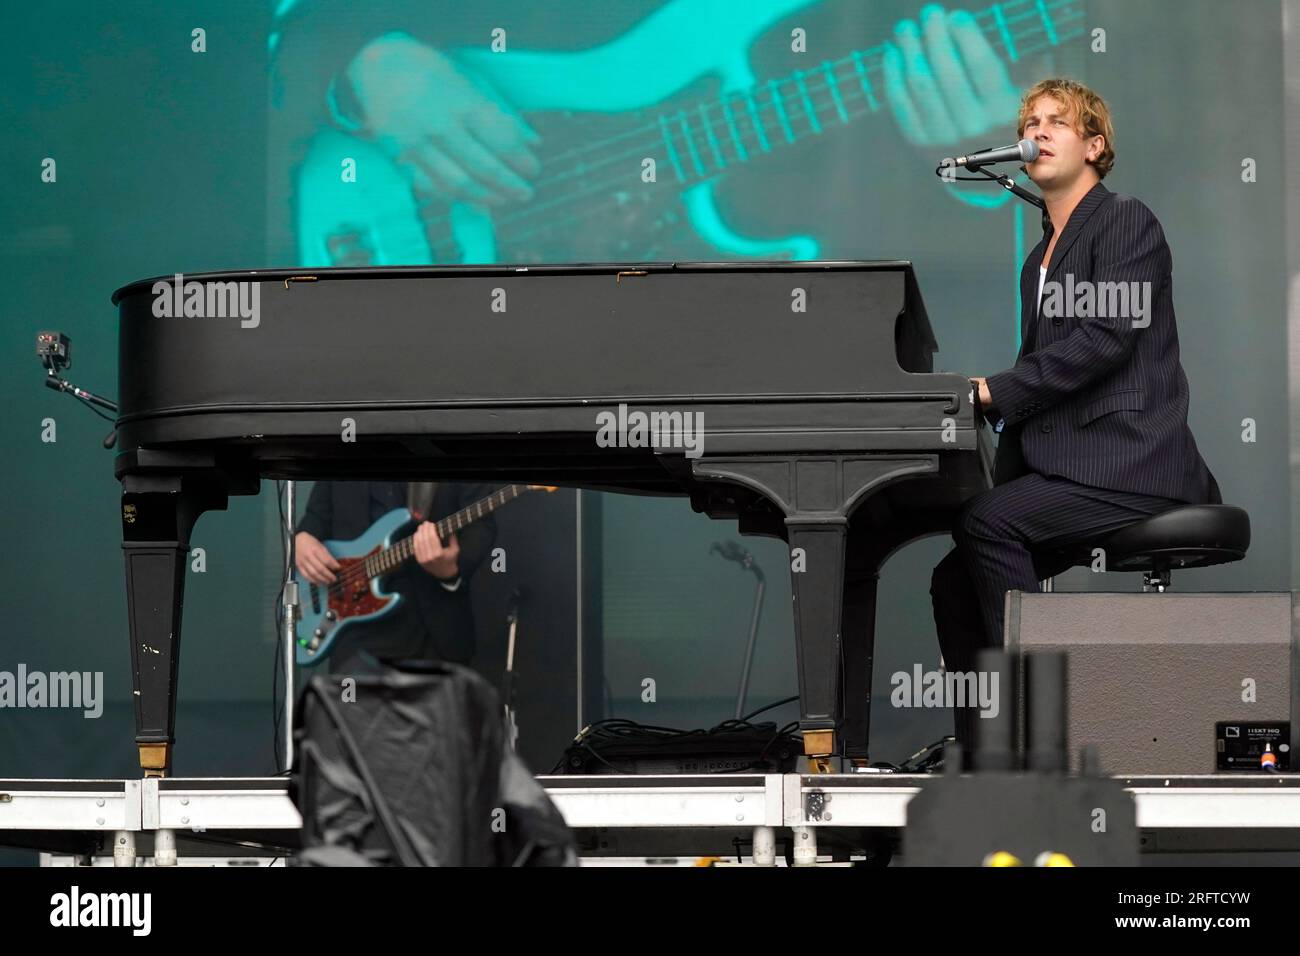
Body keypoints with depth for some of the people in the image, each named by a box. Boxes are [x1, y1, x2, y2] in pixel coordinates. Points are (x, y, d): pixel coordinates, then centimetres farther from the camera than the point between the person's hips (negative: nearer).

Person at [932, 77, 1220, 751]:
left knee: (985, 522, -28)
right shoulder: (1040, 258, 23)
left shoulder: (1128, 222, -3)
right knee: (955, 582, -4)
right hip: (1064, 465, 9)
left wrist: (994, 390, -18)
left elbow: (1107, 337, -17)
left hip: (1128, 462, -9)